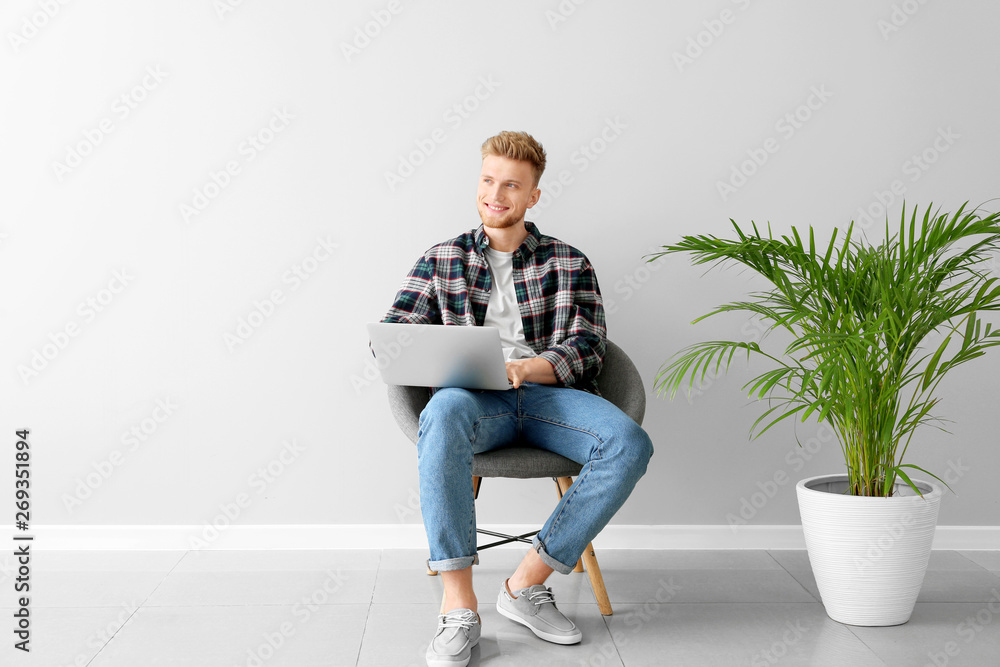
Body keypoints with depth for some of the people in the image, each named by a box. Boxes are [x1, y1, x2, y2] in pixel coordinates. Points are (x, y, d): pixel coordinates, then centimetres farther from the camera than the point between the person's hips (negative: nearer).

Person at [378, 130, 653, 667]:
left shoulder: (568, 263, 17)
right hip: (477, 399, -1)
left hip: (550, 394, 1)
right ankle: (459, 605, -33)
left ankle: (528, 582, -19)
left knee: (630, 444, -30)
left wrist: (527, 368, -17)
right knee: (443, 415, -39)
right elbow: (393, 331, 13)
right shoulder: (443, 259, 21)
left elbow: (586, 347, 5)